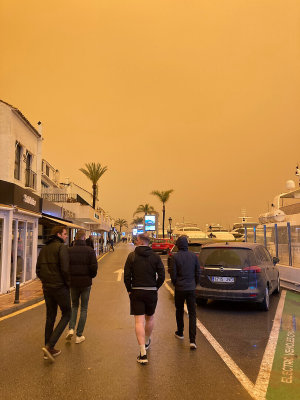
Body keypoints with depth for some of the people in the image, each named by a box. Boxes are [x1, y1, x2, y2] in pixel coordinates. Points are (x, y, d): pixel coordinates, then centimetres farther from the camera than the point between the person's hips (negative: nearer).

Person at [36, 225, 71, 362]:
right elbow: (65, 269, -20)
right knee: (66, 314, 6)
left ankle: (49, 350, 22)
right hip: (60, 287, -7)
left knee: (50, 317, 16)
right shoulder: (62, 247, -13)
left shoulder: (44, 249, 11)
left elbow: (38, 270, 12)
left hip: (47, 288, 7)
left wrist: (45, 281, 17)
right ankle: (49, 346, -4)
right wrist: (68, 283, -7)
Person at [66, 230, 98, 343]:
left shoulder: (69, 251, -3)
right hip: (86, 283, -1)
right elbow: (94, 267, -13)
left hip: (73, 283, 2)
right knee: (83, 309, 10)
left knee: (74, 306, 21)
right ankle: (79, 336, 12)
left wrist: (69, 277, 10)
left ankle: (71, 328, 3)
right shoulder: (90, 250, -7)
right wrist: (91, 276, 6)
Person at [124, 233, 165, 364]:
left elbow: (126, 275, -8)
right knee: (150, 318, 22)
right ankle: (147, 342, 42)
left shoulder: (132, 256, -4)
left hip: (136, 292, -2)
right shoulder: (155, 257, -1)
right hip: (151, 292, 2)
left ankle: (143, 353, -8)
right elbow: (161, 276, -5)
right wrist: (155, 288, 8)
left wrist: (129, 289, 5)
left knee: (139, 321, -2)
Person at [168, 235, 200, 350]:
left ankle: (180, 333, 35)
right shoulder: (194, 256, -1)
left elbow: (173, 274, -9)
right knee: (192, 313, 3)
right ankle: (192, 340, -5)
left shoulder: (175, 257, -10)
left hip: (180, 288, -2)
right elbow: (198, 273, 4)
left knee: (179, 311, 18)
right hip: (191, 289, 2)